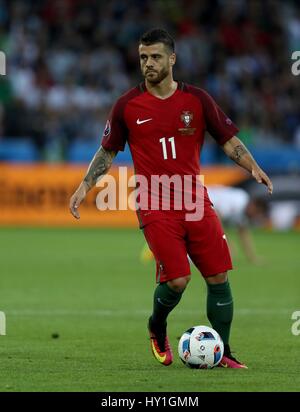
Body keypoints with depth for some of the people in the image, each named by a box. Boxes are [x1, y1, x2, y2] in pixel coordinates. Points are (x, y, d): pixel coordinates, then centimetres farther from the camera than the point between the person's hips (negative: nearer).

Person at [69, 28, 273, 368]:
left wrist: (253, 167, -8)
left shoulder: (197, 100, 3)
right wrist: (84, 186, 1)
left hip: (197, 203, 2)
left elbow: (229, 140, 8)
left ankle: (222, 353, 11)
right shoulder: (127, 105, 1)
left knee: (219, 277, -2)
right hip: (156, 207, -2)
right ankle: (157, 328, 18)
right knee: (176, 279, -14)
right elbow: (108, 152, 12)